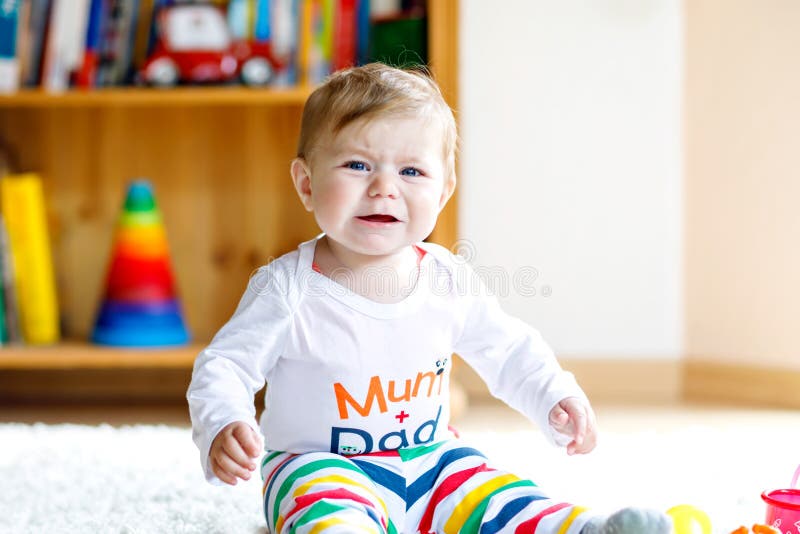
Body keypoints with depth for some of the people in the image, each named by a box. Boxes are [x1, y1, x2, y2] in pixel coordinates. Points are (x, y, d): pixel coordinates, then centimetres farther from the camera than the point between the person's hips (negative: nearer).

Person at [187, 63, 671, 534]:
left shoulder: (450, 281, -2)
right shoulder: (290, 288, -15)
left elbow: (509, 350, 12)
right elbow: (225, 366, -11)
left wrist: (556, 396, -3)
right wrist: (223, 428, -31)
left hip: (429, 459, 6)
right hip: (318, 465, -5)